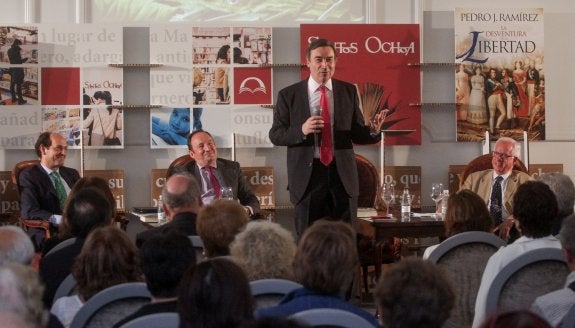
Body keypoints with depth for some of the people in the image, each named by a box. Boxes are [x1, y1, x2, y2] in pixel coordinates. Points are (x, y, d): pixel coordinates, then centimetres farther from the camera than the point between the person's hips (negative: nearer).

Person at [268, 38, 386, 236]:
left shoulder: (348, 92, 8)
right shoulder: (288, 95, 2)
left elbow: (357, 134, 9)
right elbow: (275, 135, 0)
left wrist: (373, 131, -14)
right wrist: (301, 130, -18)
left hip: (342, 175, 2)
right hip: (306, 176, -1)